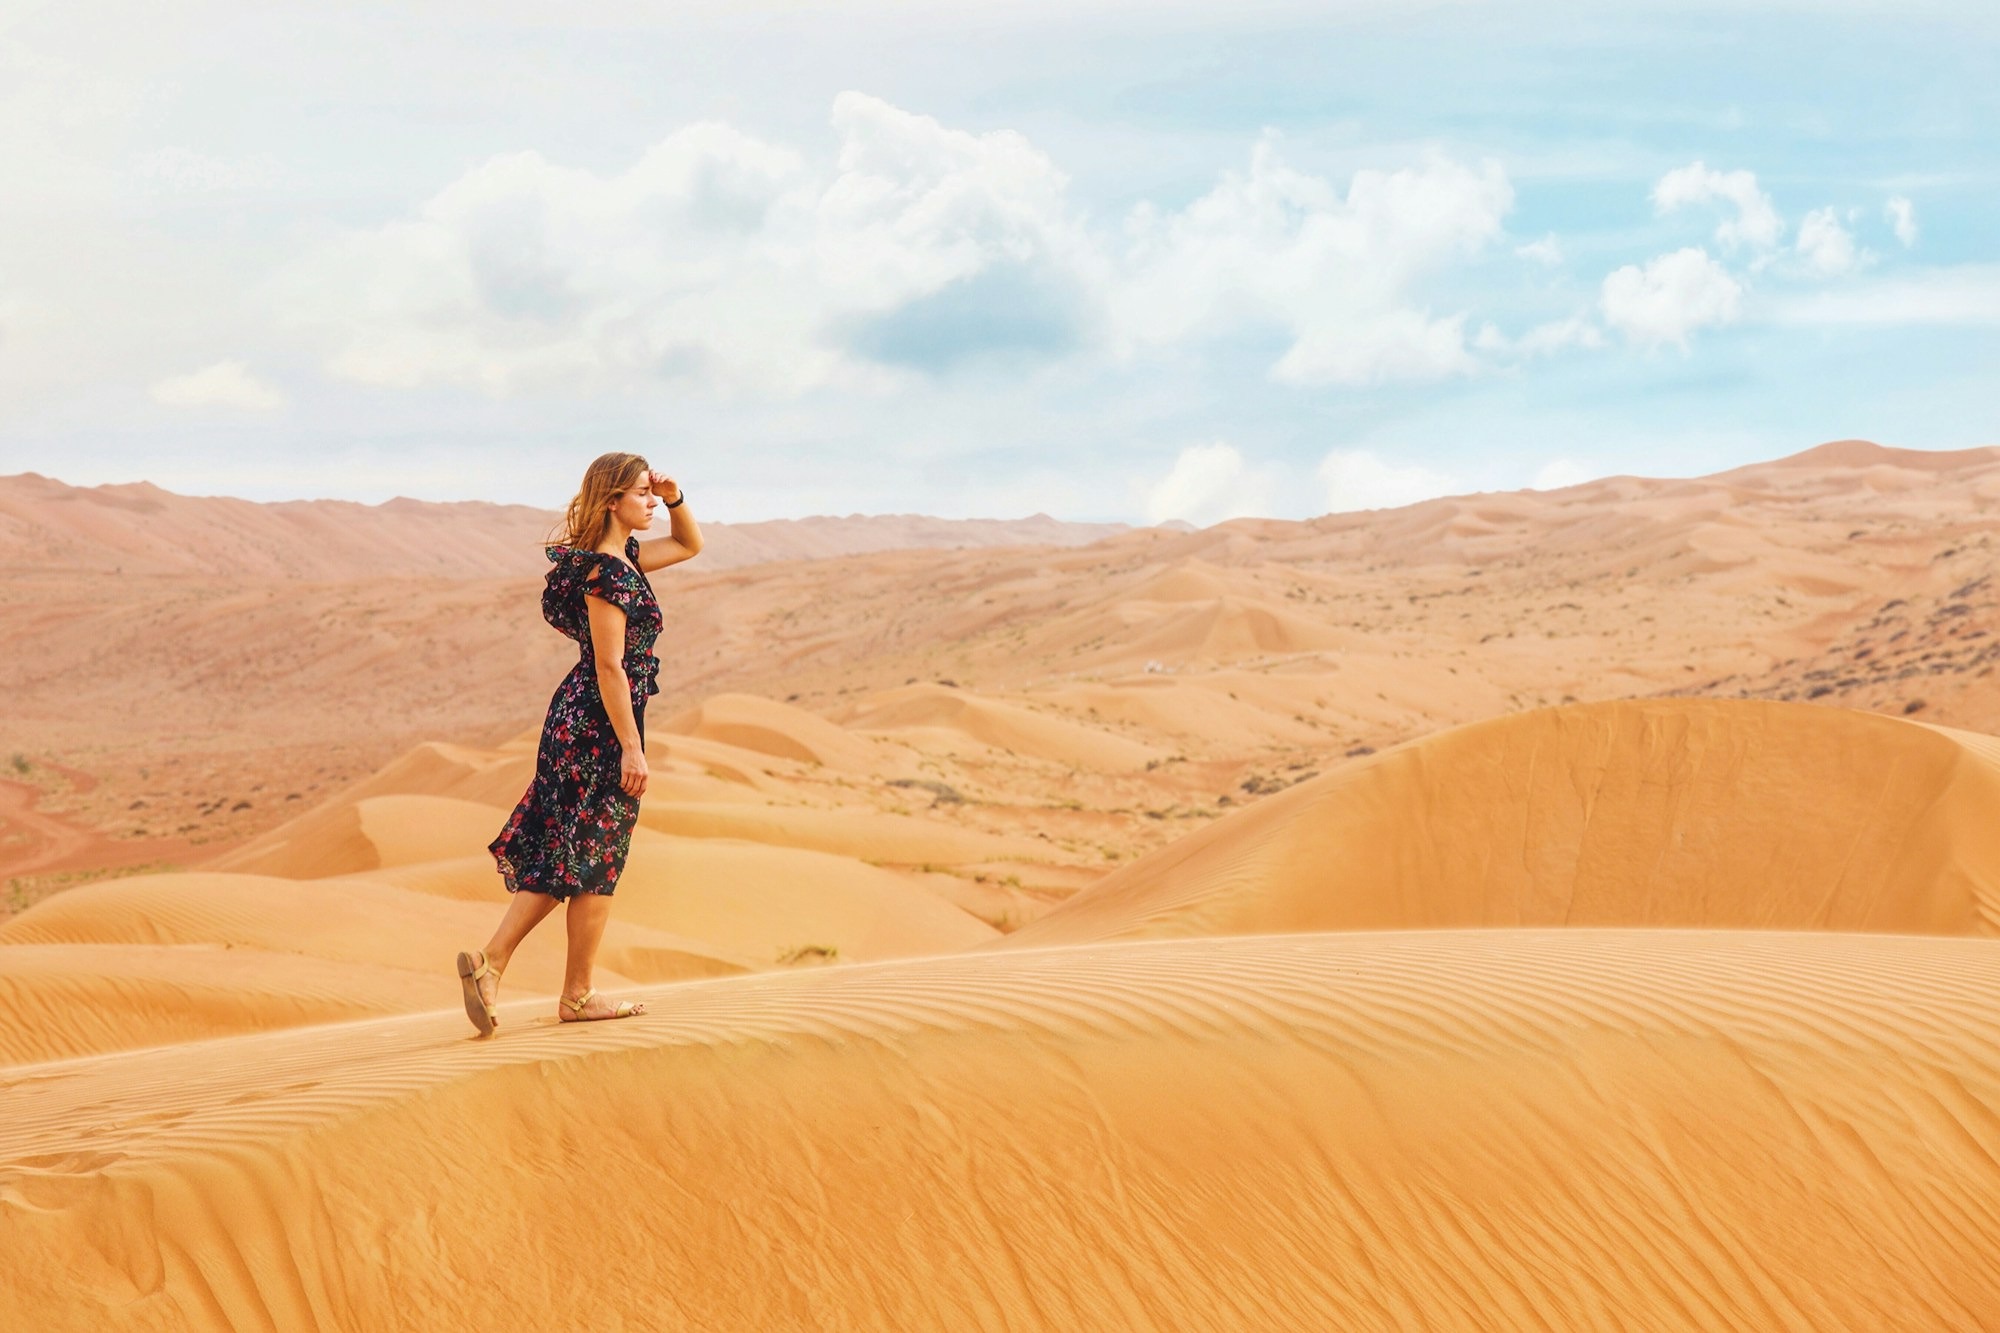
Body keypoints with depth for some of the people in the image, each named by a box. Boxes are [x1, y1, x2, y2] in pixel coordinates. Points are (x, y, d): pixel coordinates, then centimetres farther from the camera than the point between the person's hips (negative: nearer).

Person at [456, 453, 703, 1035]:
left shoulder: (624, 557, 12)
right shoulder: (605, 571, -17)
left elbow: (691, 545, 28)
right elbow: (610, 666, -21)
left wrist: (674, 498, 9)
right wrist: (631, 747, -21)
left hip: (578, 721, 10)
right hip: (601, 724, -10)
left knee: (563, 854, 12)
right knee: (594, 860, 1)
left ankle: (490, 960, 5)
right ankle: (578, 996, 12)